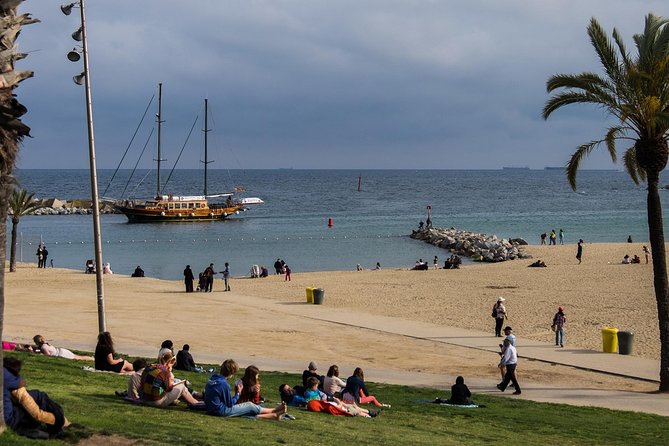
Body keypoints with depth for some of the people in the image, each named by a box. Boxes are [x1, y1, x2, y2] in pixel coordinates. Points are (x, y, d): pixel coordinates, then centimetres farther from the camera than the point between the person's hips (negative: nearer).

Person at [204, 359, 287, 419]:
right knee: (250, 405, 6)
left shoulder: (211, 380, 4)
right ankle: (274, 411, 23)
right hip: (222, 411, -8)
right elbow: (230, 404, -16)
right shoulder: (224, 385, -24)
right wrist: (238, 393, -4)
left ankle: (273, 415, 20)